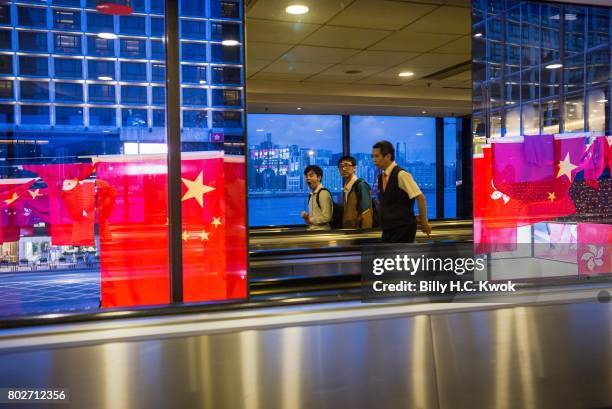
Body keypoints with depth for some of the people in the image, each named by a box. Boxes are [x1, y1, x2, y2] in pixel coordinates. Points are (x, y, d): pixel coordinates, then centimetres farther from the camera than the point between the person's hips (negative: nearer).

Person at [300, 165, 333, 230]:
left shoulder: (324, 193, -14)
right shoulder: (311, 194, 11)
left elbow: (326, 217, -18)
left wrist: (310, 220, -7)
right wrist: (306, 216, 3)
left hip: (322, 230, -7)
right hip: (312, 229, 7)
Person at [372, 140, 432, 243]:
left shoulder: (401, 174, -16)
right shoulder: (381, 177, 9)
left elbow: (420, 198, -16)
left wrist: (424, 222, -11)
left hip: (403, 228, -8)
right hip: (388, 228, 8)